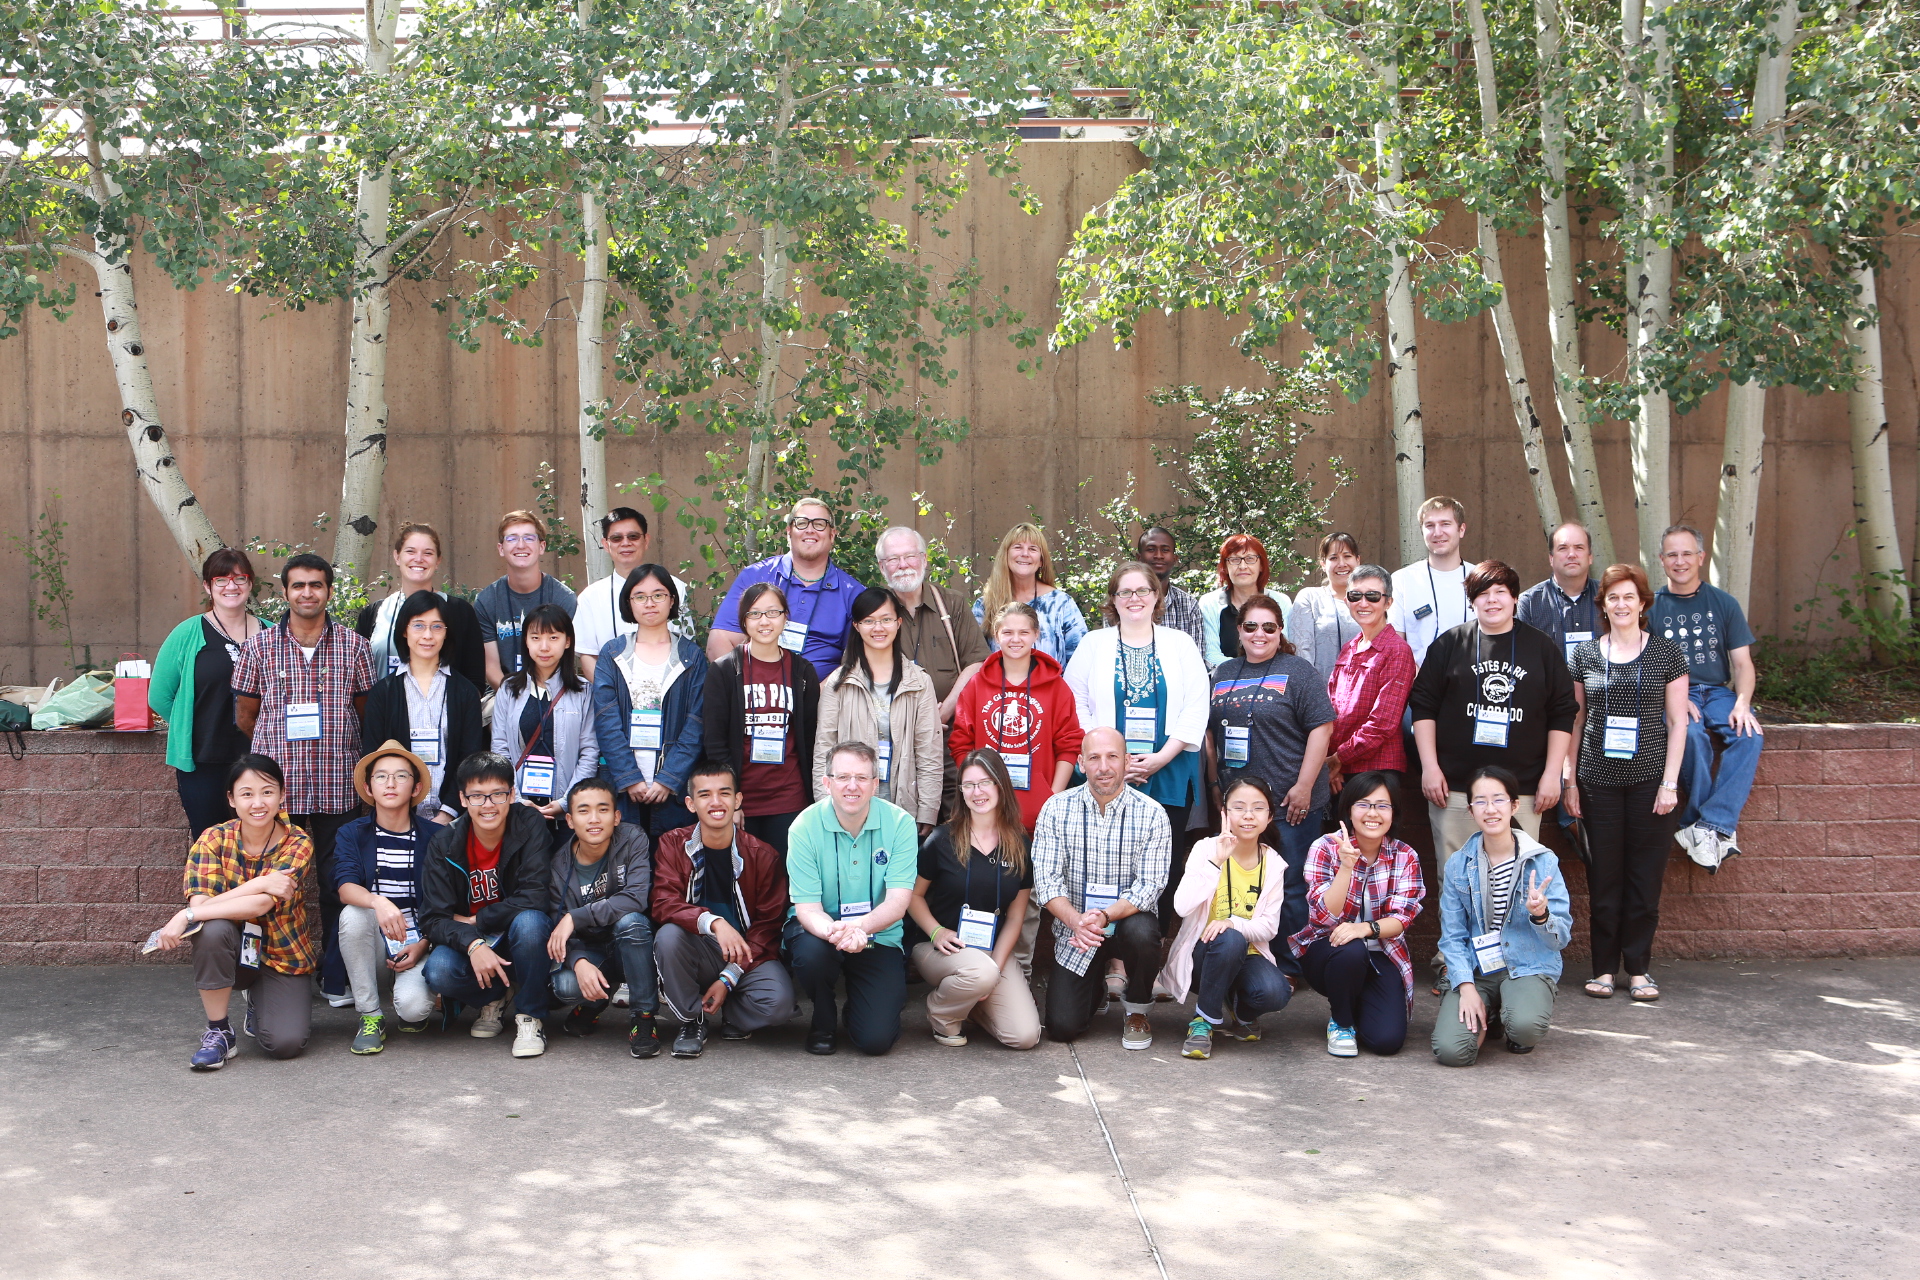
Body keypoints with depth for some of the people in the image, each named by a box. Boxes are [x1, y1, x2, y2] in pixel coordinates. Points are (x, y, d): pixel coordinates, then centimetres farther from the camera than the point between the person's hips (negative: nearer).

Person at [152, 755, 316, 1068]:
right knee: (212, 929, -34)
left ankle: (259, 1003, 14)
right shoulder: (213, 839, -10)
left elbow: (261, 904, -29)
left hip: (283, 956, -1)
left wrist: (186, 916, -32)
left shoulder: (297, 843, -15)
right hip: (231, 952, 1)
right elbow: (201, 903, -23)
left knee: (285, 1043, -23)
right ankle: (218, 1031, -15)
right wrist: (258, 884, -33)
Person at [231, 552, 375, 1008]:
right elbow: (245, 714, 12)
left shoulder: (353, 646, 4)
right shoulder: (259, 647, 4)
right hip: (276, 782, 0)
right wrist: (279, 747, 12)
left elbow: (366, 711, 11)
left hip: (338, 786, 0)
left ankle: (337, 979, 15)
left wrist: (332, 746, 9)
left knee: (338, 883, 4)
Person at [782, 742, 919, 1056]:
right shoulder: (805, 827, -13)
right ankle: (823, 1021, -2)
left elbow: (898, 901, -18)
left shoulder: (899, 823, -11)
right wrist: (834, 932, -41)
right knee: (811, 951, -36)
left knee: (876, 1040, -16)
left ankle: (856, 1008, 23)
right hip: (820, 929, 0)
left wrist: (858, 927, -39)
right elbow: (807, 907, -17)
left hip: (877, 937, 0)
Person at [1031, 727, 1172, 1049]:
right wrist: (1076, 921, -29)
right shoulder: (1056, 809, -6)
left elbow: (1150, 886, -14)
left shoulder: (1152, 815, -10)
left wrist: (1105, 916, -32)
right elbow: (1046, 881, -10)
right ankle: (1097, 988, 28)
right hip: (1073, 928, 1)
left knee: (1142, 932, -37)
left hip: (1126, 919, -1)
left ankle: (1137, 1011, -4)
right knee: (1062, 1027, -11)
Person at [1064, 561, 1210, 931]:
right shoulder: (1093, 644, 11)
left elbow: (1196, 709, 4)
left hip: (1168, 775, 1)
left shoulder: (1181, 645, 12)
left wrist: (1162, 757, -8)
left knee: (1163, 868, -2)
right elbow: (1076, 706, 3)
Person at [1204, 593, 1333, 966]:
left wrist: (1303, 787, -13)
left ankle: (1290, 966, 8)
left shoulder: (1297, 671, -2)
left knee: (1289, 888, -1)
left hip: (1288, 804, -5)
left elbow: (1322, 727, -8)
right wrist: (1215, 785, 13)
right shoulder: (1223, 673, 15)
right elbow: (1210, 732, 21)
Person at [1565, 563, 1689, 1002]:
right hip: (1598, 780, 1)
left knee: (1646, 877, 2)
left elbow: (1677, 721, 3)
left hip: (1650, 779, -1)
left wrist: (1670, 783, -4)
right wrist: (1570, 779, 5)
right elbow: (1575, 719, 10)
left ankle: (1638, 967, 13)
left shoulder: (1667, 653, 4)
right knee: (1603, 878, 3)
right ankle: (1604, 967, 12)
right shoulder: (1584, 654, 6)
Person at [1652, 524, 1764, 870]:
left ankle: (1708, 825, -28)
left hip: (1717, 692, 2)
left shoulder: (1723, 604, 10)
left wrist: (1742, 702, -14)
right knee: (1691, 734, -35)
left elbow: (1742, 662, 6)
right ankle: (1722, 828, -22)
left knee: (1750, 734, -29)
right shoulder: (1651, 606, 4)